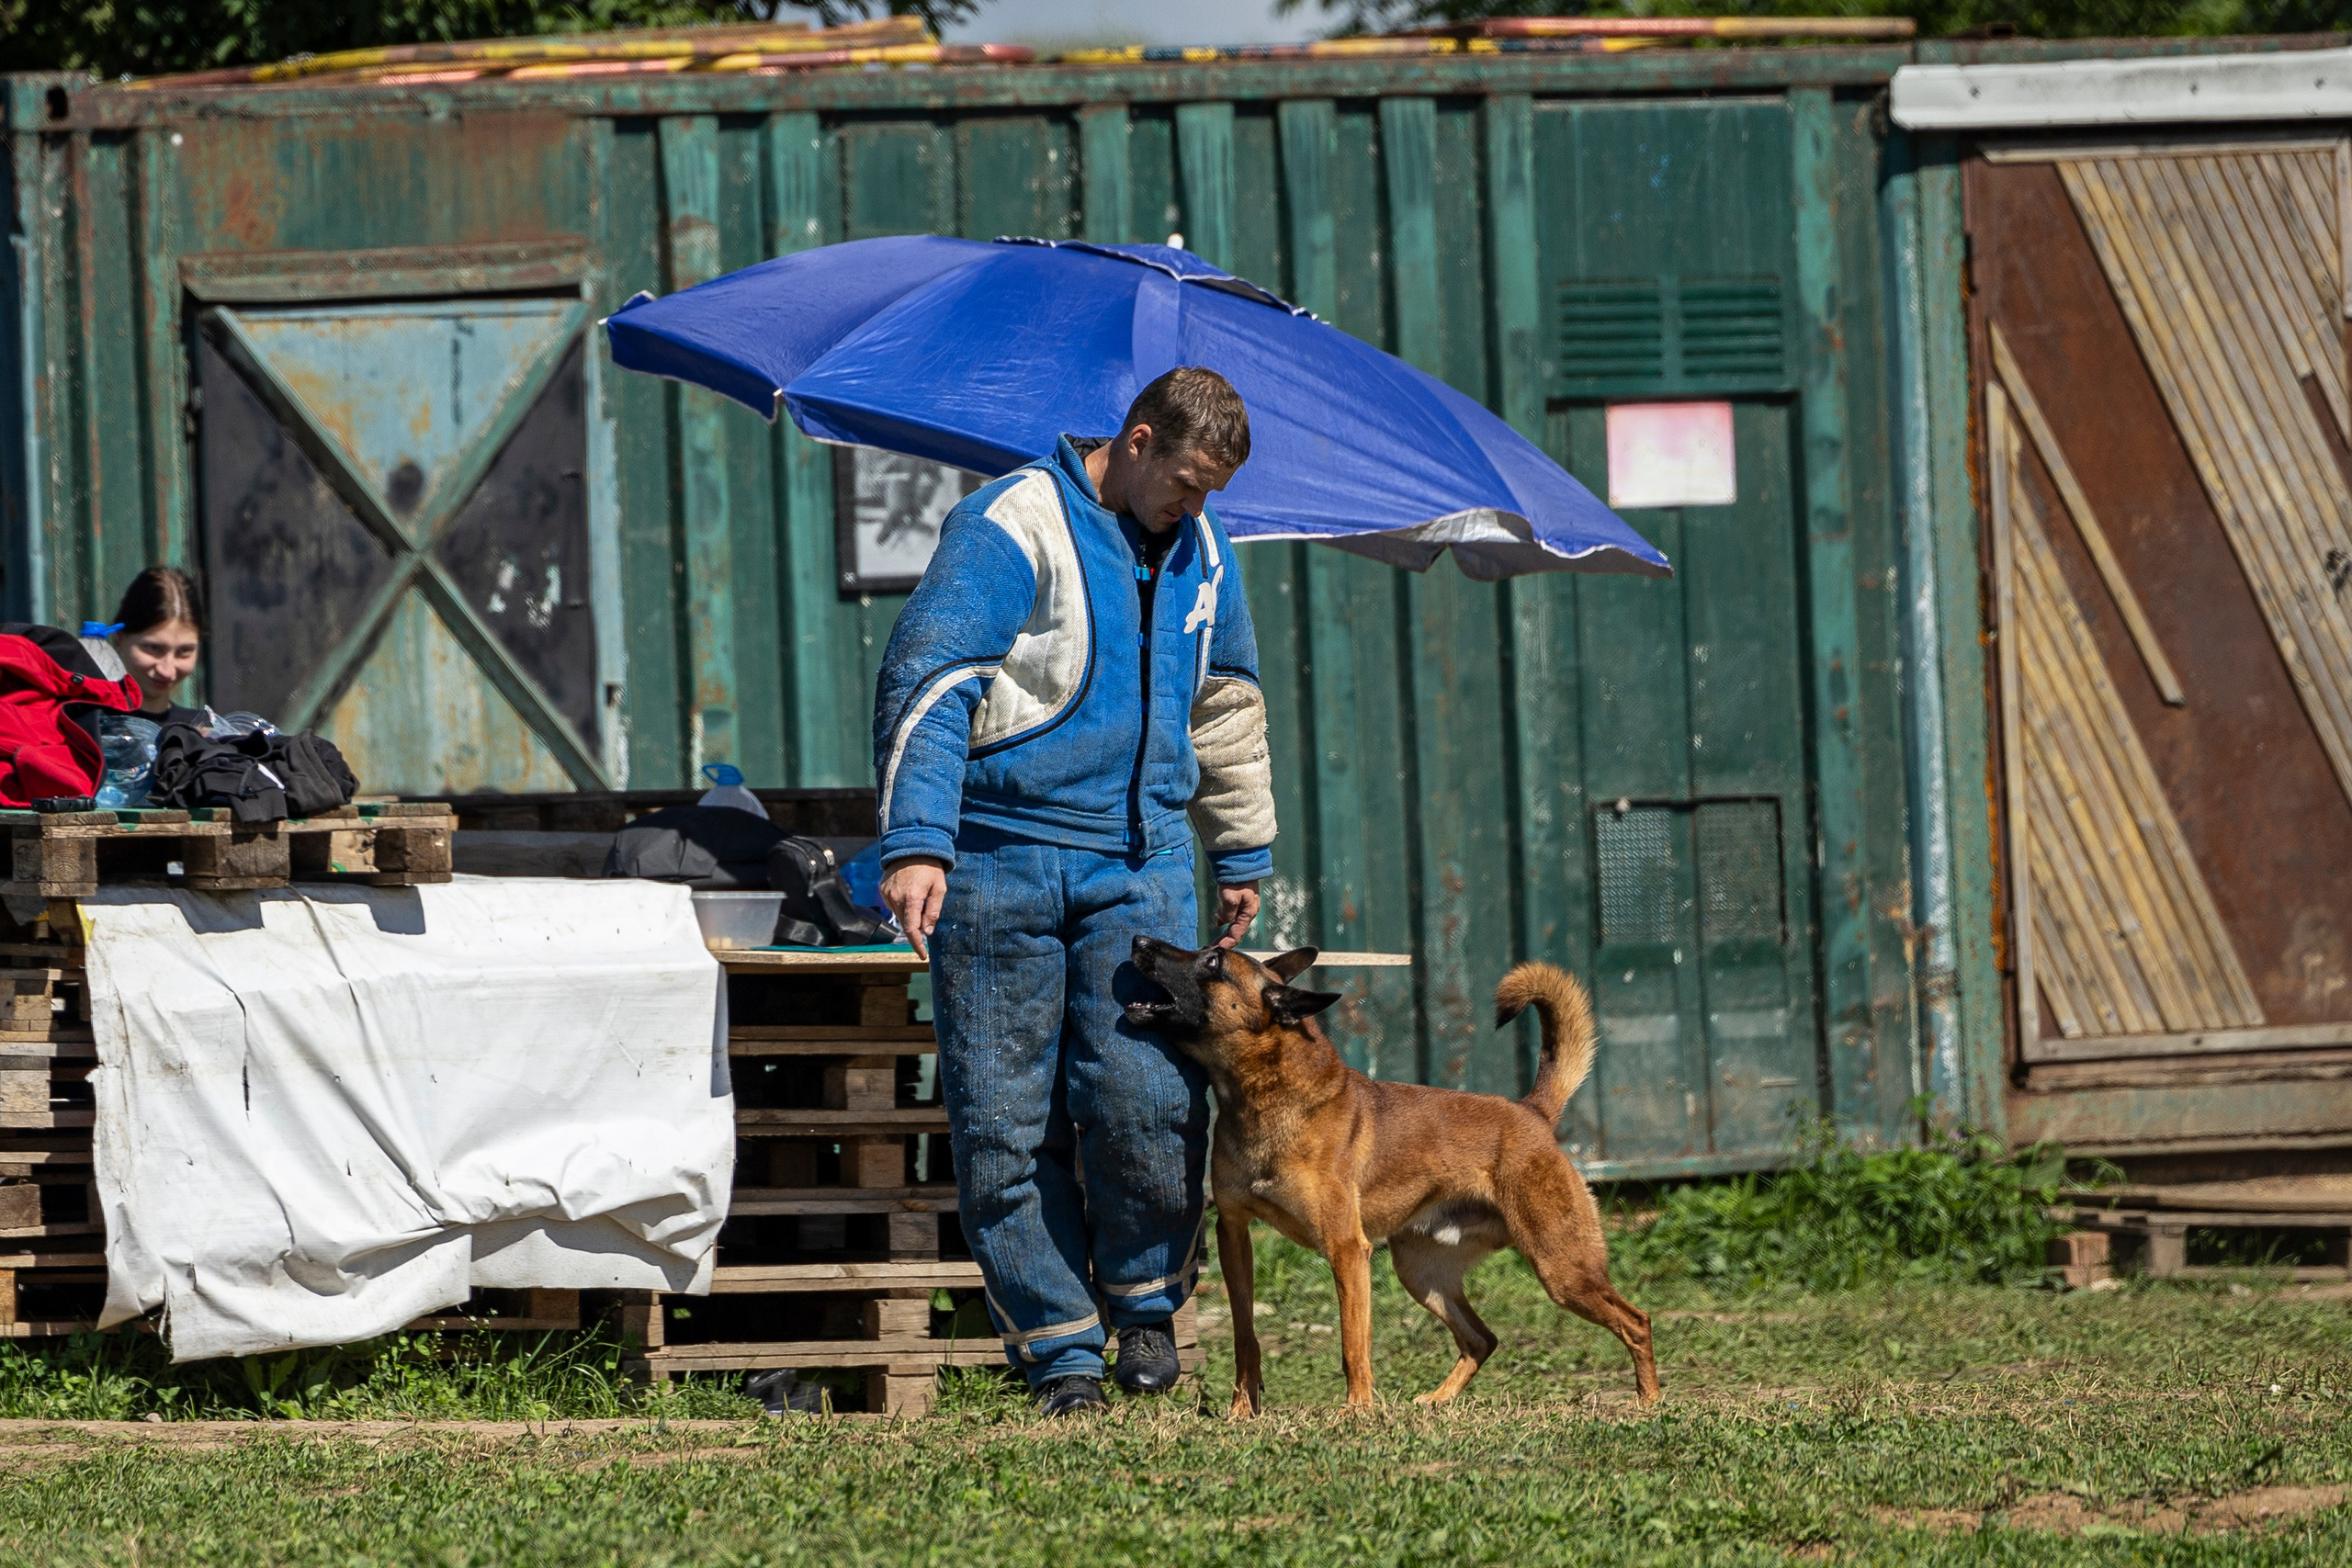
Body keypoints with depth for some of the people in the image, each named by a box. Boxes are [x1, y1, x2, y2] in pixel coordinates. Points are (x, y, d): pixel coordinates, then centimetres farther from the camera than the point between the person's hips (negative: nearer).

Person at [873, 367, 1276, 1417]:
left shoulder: (1197, 551, 14)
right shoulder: (1014, 529, -9)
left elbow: (1226, 704, 28)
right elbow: (926, 679, -17)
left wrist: (1241, 853, 31)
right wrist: (915, 843, -26)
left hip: (1139, 863, 4)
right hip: (1001, 860, -4)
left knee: (1146, 1094, -14)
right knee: (1003, 1117, -3)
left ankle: (1145, 1301, 7)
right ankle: (1055, 1344, 6)